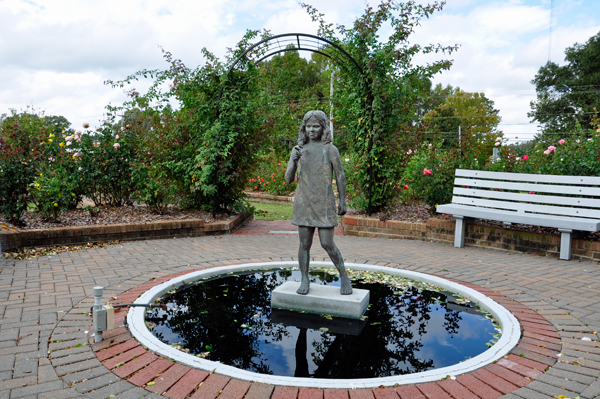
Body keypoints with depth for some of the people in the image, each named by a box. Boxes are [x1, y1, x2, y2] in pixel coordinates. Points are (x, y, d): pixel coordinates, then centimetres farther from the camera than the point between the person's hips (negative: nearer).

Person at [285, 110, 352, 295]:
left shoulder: (330, 149, -2)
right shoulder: (298, 150, 7)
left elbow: (340, 176, 1)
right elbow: (288, 178, 3)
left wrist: (342, 202, 0)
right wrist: (294, 161, -15)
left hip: (324, 203, -3)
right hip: (304, 203, 3)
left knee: (327, 244, -3)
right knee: (304, 243, 5)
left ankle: (344, 277, 16)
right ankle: (305, 280, 19)